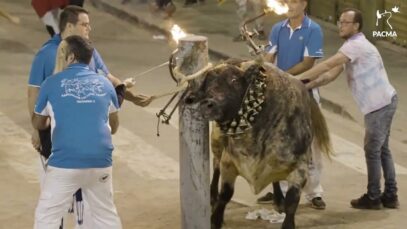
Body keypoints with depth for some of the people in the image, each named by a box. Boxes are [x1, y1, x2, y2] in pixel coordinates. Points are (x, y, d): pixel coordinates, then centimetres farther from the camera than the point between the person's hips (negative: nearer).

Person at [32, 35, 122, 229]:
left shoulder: (51, 84, 3)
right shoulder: (104, 84, 11)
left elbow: (38, 124, 19)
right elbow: (114, 127, 24)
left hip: (65, 164, -3)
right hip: (100, 162, 3)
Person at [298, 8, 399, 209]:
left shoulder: (356, 45, -17)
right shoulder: (353, 46, 15)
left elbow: (327, 65, -25)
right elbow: (332, 74, 8)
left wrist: (298, 79, -22)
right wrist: (307, 86, -4)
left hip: (379, 104, -10)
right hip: (383, 102, 10)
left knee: (372, 150, -1)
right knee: (381, 149, 15)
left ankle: (373, 197, 7)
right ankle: (390, 195, 20)